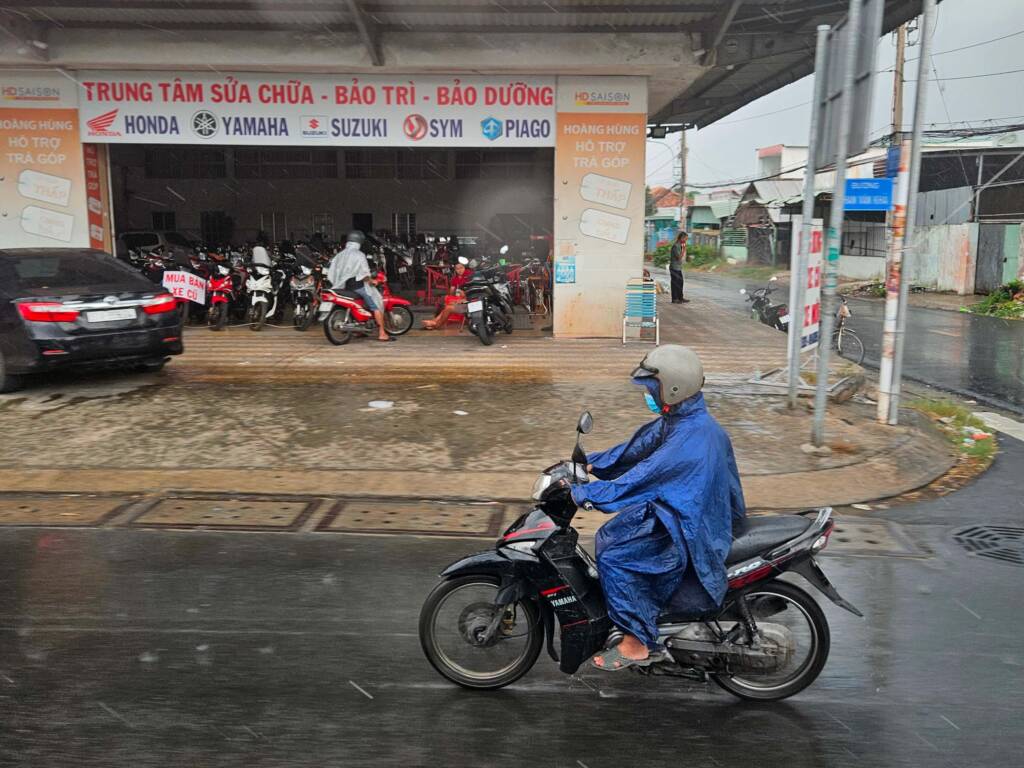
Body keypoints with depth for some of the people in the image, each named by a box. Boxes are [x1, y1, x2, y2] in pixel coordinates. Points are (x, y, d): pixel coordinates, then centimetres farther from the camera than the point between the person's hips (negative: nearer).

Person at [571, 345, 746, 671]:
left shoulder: (691, 438, -29)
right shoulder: (679, 418, 2)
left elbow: (637, 482, -30)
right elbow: (637, 448, 11)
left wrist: (579, 493, -25)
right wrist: (590, 464, 5)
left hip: (693, 530, -10)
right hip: (678, 510, 10)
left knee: (614, 557, -18)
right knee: (610, 535, 12)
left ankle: (637, 643, -6)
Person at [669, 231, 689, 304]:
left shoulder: (680, 245, 13)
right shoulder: (676, 246, -17)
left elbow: (683, 257, 18)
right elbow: (679, 257, -21)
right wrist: (684, 249, -19)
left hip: (678, 268, 10)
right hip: (675, 268, -10)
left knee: (680, 282, 14)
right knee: (675, 283, -4)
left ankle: (680, 298, 21)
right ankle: (674, 299, 2)